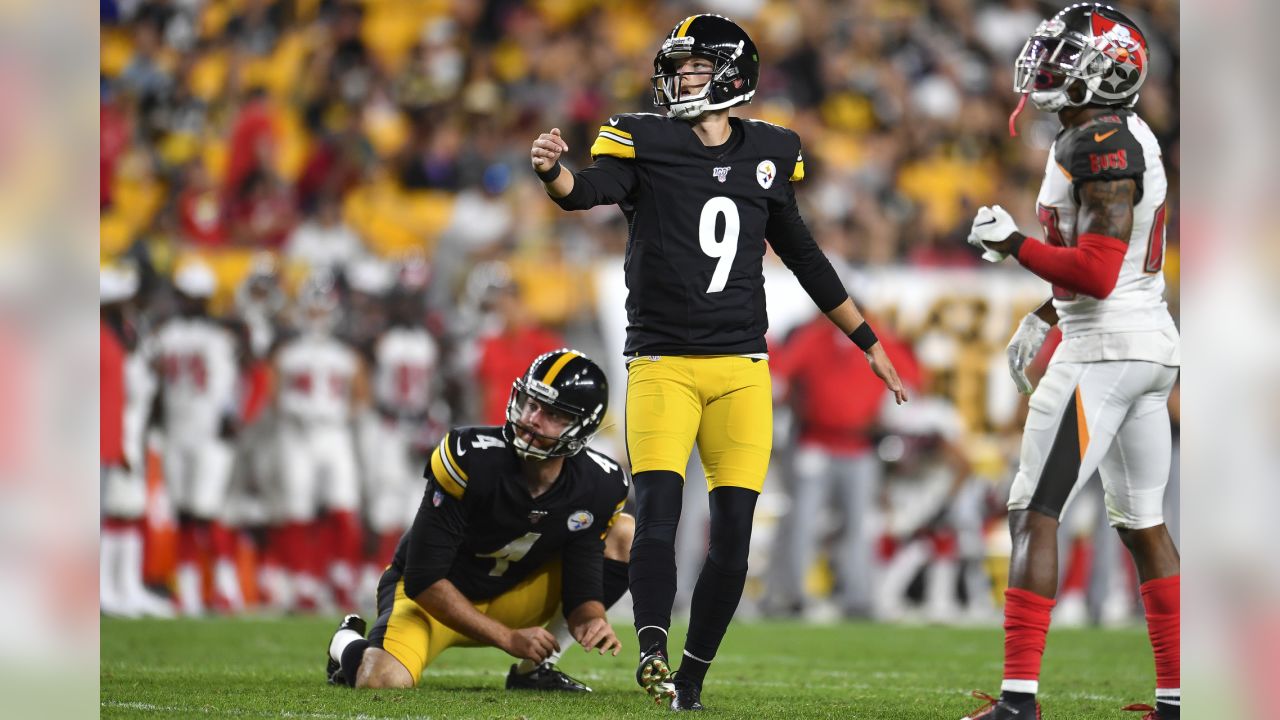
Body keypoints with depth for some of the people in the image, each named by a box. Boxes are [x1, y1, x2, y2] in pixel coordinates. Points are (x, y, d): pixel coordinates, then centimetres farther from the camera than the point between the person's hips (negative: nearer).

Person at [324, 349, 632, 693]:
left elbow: (582, 590, -11)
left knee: (624, 535, -10)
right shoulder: (470, 459, -29)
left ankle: (534, 670, -5)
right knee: (384, 681, -35)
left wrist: (592, 622, -37)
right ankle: (348, 644, 6)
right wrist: (509, 638, -29)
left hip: (508, 600, 5)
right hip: (436, 599, -5)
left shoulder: (597, 488, -15)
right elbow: (423, 578, -27)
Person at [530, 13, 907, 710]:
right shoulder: (644, 142, 0)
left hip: (741, 368, 3)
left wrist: (869, 342, 24)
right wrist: (554, 172, -46)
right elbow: (590, 189, -21)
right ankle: (652, 653, -18)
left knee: (733, 535, -2)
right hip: (662, 362, -3)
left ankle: (691, 676, 8)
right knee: (657, 512, -19)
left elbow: (803, 257, 20)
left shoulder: (768, 155, 10)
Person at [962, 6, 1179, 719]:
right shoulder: (1133, 138, 14)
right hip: (1153, 341, 10)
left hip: (1105, 346, -10)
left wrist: (1013, 243, -13)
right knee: (1144, 523, 14)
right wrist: (1046, 318, 25)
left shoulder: (1099, 147, -17)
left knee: (1035, 514, -8)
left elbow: (1096, 274, -22)